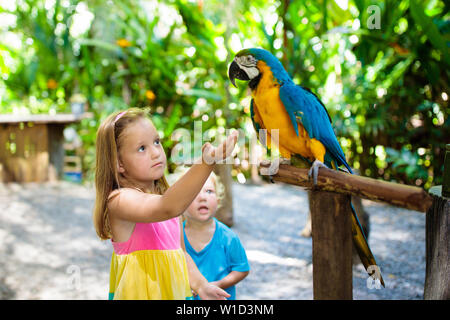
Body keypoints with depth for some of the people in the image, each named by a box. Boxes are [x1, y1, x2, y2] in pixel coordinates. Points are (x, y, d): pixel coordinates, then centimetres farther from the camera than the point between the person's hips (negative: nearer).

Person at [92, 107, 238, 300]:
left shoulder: (167, 196, 7)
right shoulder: (119, 200, -17)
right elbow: (168, 209, -35)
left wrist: (200, 285, 2)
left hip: (176, 292, 6)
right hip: (140, 294, -6)